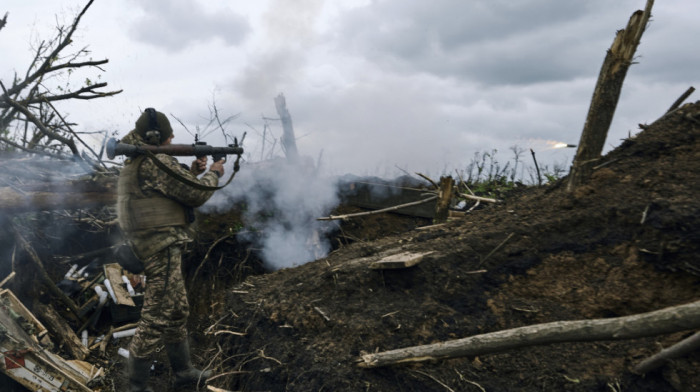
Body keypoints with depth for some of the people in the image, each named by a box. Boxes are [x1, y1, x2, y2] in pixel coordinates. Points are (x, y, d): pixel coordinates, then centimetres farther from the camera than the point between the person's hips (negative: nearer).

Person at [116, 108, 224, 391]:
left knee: (178, 311, 19)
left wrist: (193, 171, 13)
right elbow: (196, 194, -14)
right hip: (162, 246, -11)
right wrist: (214, 174, 2)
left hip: (152, 245, 11)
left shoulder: (136, 162, 13)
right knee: (157, 317, -3)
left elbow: (173, 185, 23)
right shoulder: (156, 162, -17)